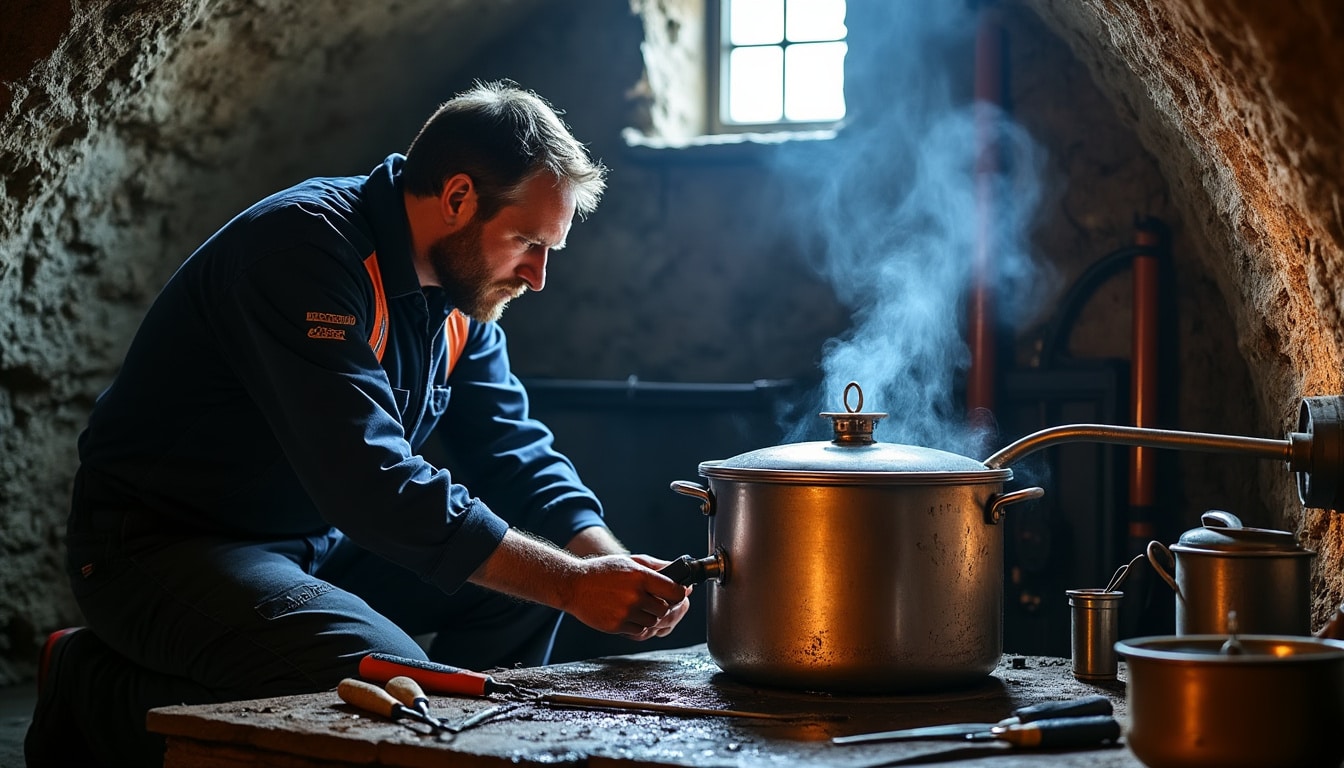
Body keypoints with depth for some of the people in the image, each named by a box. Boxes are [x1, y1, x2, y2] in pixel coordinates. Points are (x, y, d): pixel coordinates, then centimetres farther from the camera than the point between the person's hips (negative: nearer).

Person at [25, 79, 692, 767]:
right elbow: (370, 480, -32)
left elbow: (517, 454, 8)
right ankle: (97, 695, -11)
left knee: (535, 565, -2)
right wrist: (573, 584, -30)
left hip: (317, 548, 9)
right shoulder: (308, 243, -24)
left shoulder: (458, 297, 5)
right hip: (162, 550, -9)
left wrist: (615, 566, -12)